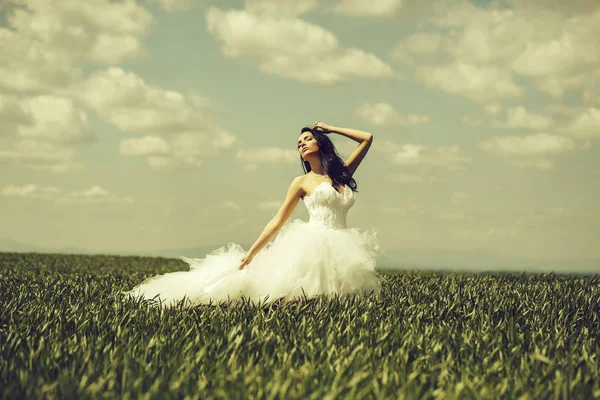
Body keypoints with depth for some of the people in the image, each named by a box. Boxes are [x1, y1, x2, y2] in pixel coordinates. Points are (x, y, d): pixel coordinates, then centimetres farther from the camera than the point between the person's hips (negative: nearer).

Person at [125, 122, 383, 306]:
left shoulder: (343, 174, 18)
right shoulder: (302, 182, 10)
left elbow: (367, 138, 21)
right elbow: (278, 221, 7)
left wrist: (331, 128, 21)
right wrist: (251, 252, -1)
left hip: (338, 250, 4)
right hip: (311, 246, -4)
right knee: (292, 299, -21)